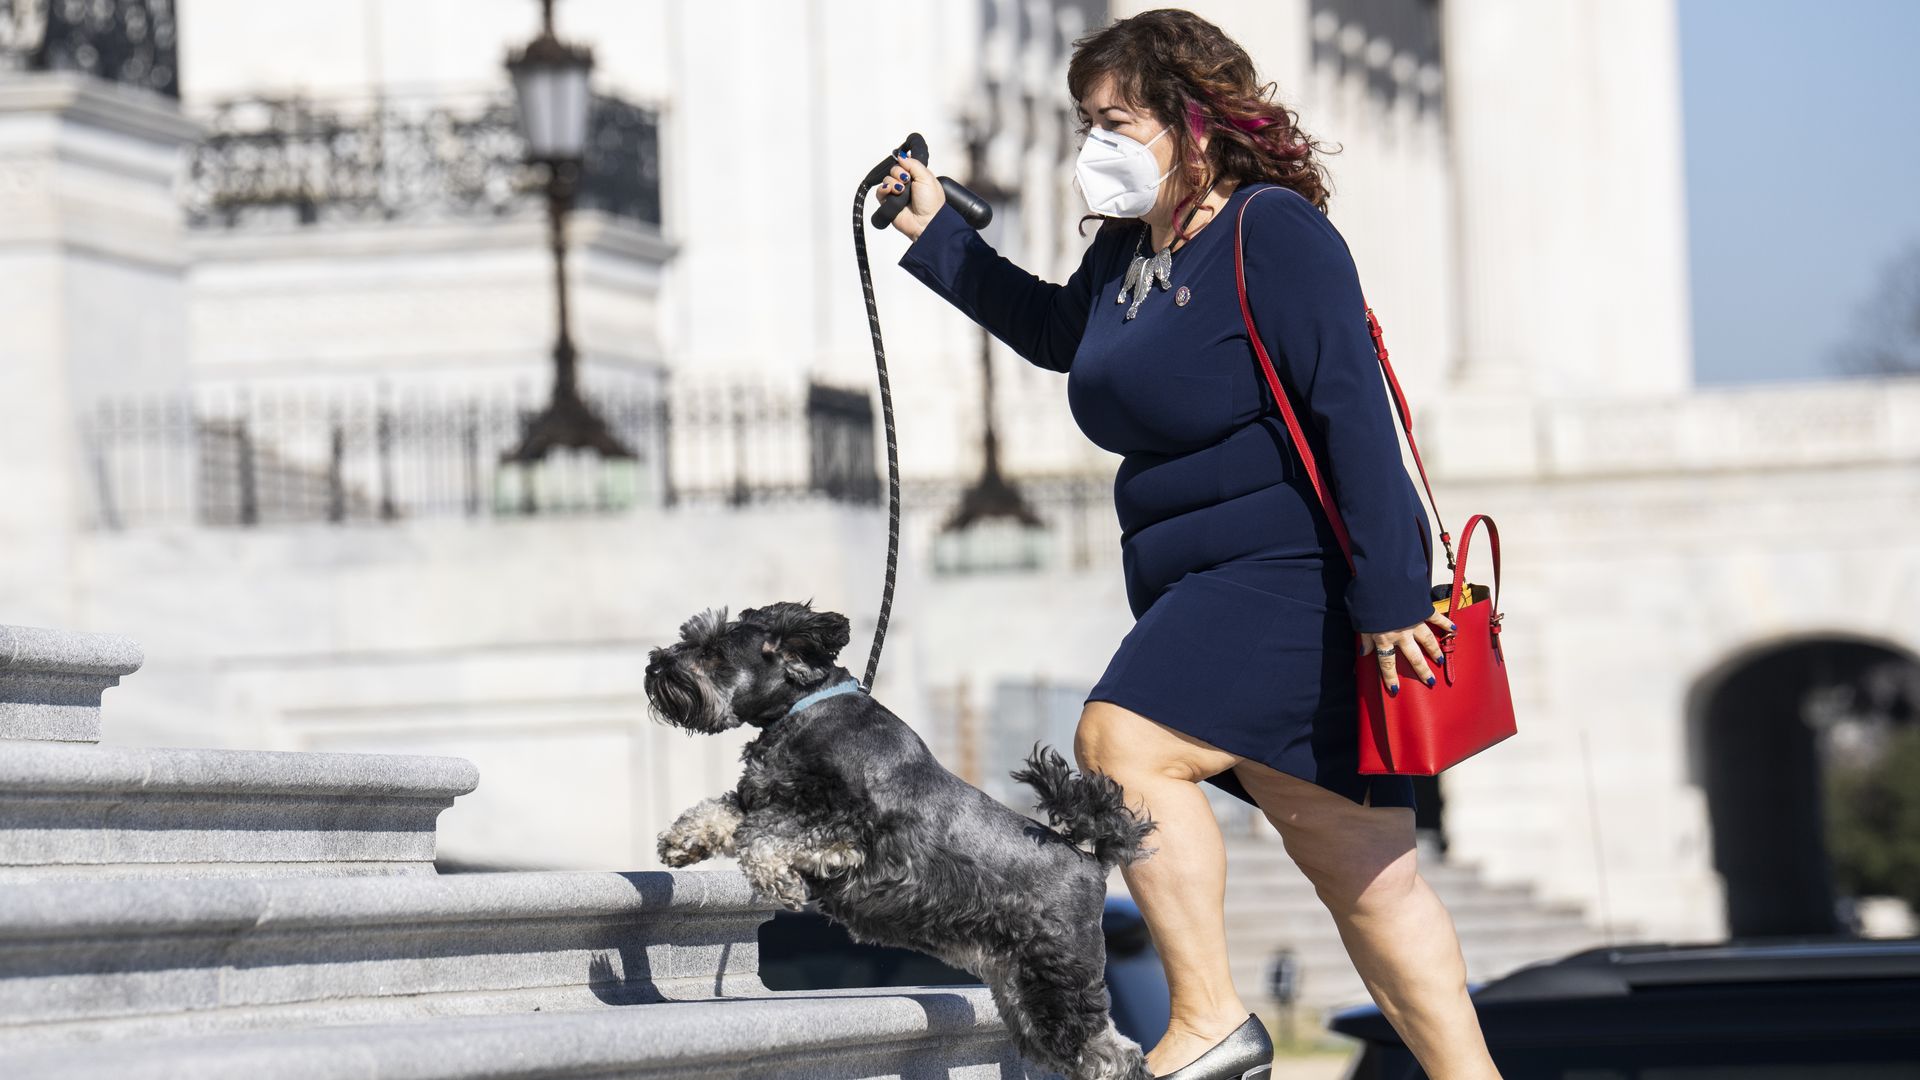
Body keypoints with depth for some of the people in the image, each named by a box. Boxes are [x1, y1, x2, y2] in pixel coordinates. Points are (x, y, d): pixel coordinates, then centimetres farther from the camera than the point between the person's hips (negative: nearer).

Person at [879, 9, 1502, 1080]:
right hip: (1210, 589, 9)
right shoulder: (1129, 248, 14)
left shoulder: (1274, 233, -13)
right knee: (1362, 867, 7)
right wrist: (938, 234, 32)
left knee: (1124, 743, -22)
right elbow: (1062, 329, 37)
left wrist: (1388, 595, -24)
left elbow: (1355, 413, -19)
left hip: (1298, 576, -9)